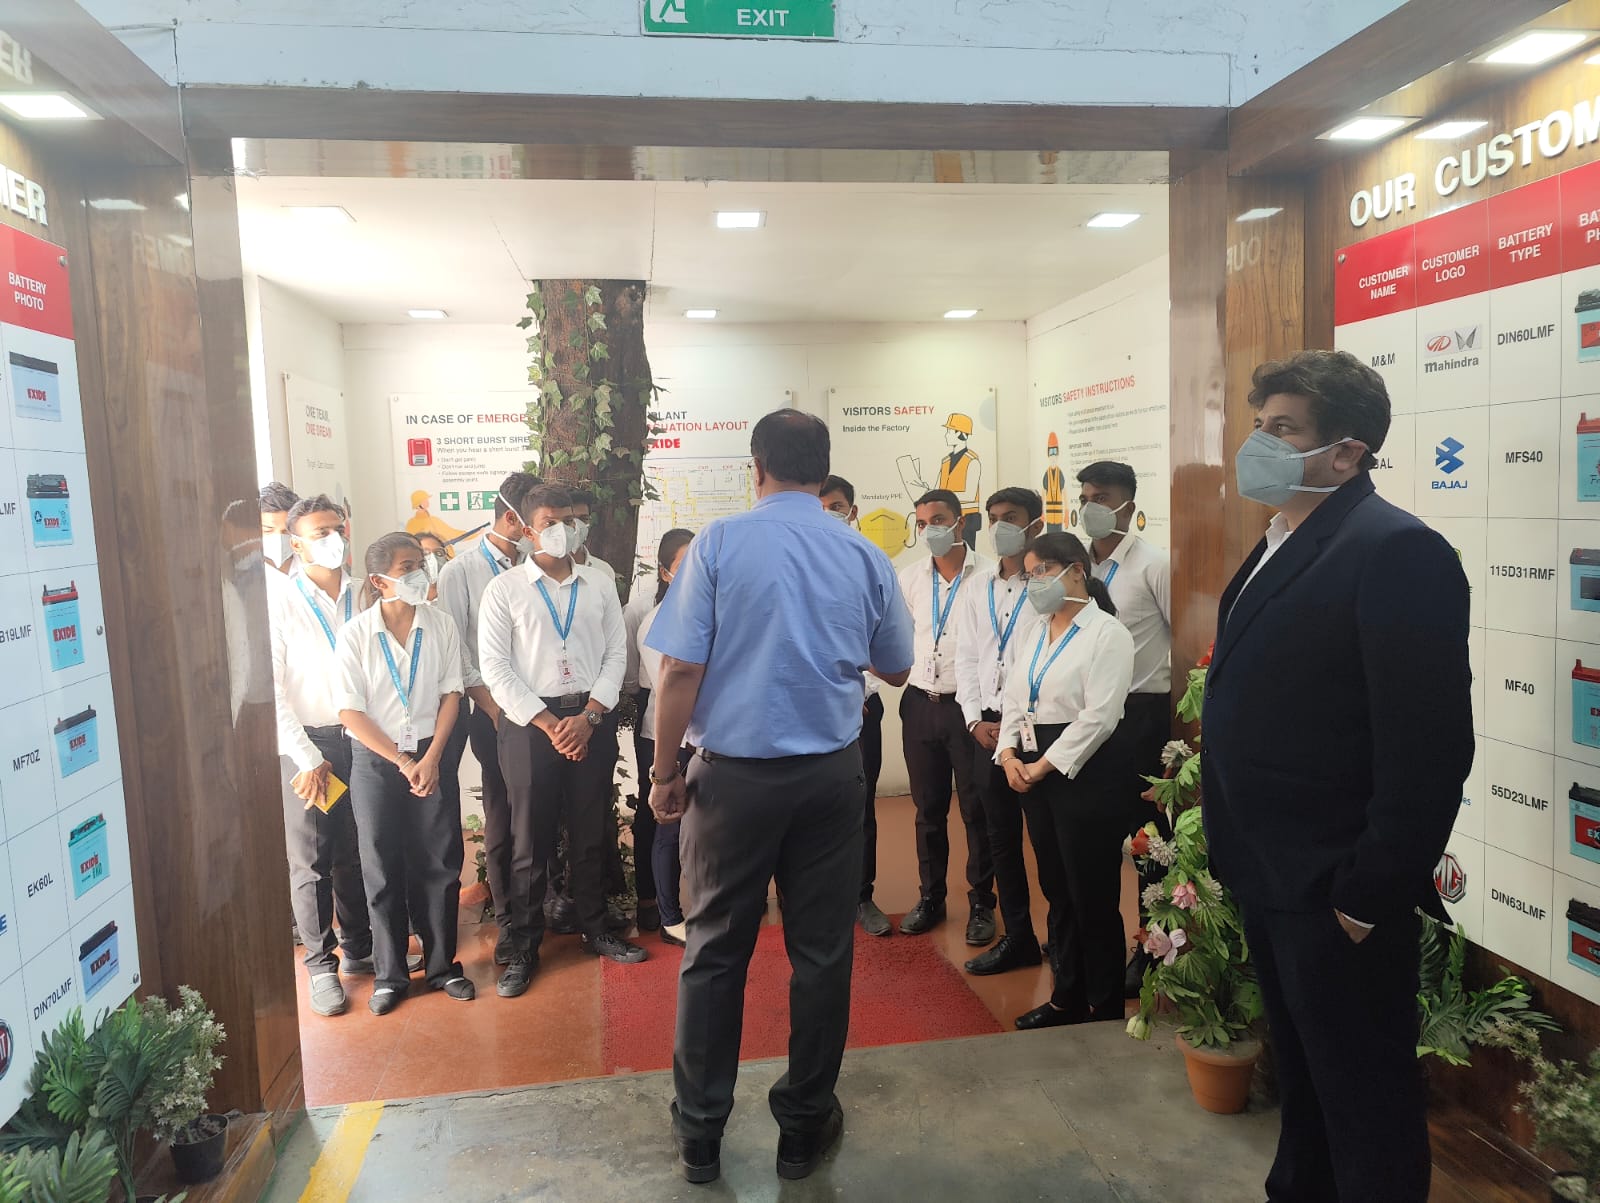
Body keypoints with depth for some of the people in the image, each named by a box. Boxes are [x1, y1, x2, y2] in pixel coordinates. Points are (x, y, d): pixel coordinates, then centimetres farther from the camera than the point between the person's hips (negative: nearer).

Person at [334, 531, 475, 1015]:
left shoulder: (440, 625, -3)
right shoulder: (355, 634, -8)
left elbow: (451, 694, 0)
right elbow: (351, 711, -8)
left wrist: (431, 759, -9)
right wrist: (402, 762, -11)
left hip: (430, 756, 1)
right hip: (375, 762, -1)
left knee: (440, 863, 6)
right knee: (383, 869, 8)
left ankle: (442, 964, 23)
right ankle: (390, 974, 23)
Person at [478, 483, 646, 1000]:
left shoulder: (600, 585, 8)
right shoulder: (505, 589, 0)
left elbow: (616, 654, 5)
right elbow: (495, 666, -5)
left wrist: (588, 716, -8)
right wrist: (549, 723, -11)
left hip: (592, 719, 3)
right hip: (529, 723, -2)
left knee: (590, 832, 11)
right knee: (530, 840, 3)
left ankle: (594, 928, 27)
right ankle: (524, 948, 15)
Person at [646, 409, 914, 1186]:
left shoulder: (720, 543, -8)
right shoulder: (865, 557, 0)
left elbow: (681, 670, -12)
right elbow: (896, 670, 12)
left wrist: (665, 772, -2)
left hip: (734, 772, -2)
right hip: (830, 772, 2)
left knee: (716, 951, 11)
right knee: (821, 950, 13)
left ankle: (699, 1134, 24)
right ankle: (804, 1127, 27)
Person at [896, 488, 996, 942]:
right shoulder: (911, 577, 6)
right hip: (921, 704, 4)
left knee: (977, 809, 6)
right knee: (928, 807, 14)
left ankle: (981, 903, 22)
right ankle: (931, 897, 29)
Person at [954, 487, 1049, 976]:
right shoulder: (978, 586, 11)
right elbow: (966, 656, 12)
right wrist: (975, 719, 2)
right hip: (986, 726, 6)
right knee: (1001, 836, 12)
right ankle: (1017, 938, 26)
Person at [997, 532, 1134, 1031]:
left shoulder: (1107, 633, -9)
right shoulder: (1036, 634, 14)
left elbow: (1099, 715, -17)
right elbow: (1014, 700, 13)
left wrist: (1044, 765, -15)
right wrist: (1010, 754, -3)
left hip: (1086, 770, -7)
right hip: (1034, 771, 7)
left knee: (1092, 895, 1)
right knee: (1057, 890, 14)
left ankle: (1105, 1008, 17)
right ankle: (1067, 997, 28)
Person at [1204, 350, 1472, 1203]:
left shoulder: (1395, 551, -18)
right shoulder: (1281, 546, 11)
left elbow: (1429, 746, -23)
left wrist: (1371, 894, -19)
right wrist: (1238, 858, 13)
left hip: (1337, 895, -9)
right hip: (1270, 877, 9)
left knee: (1364, 1098, 10)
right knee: (1301, 1069, 25)